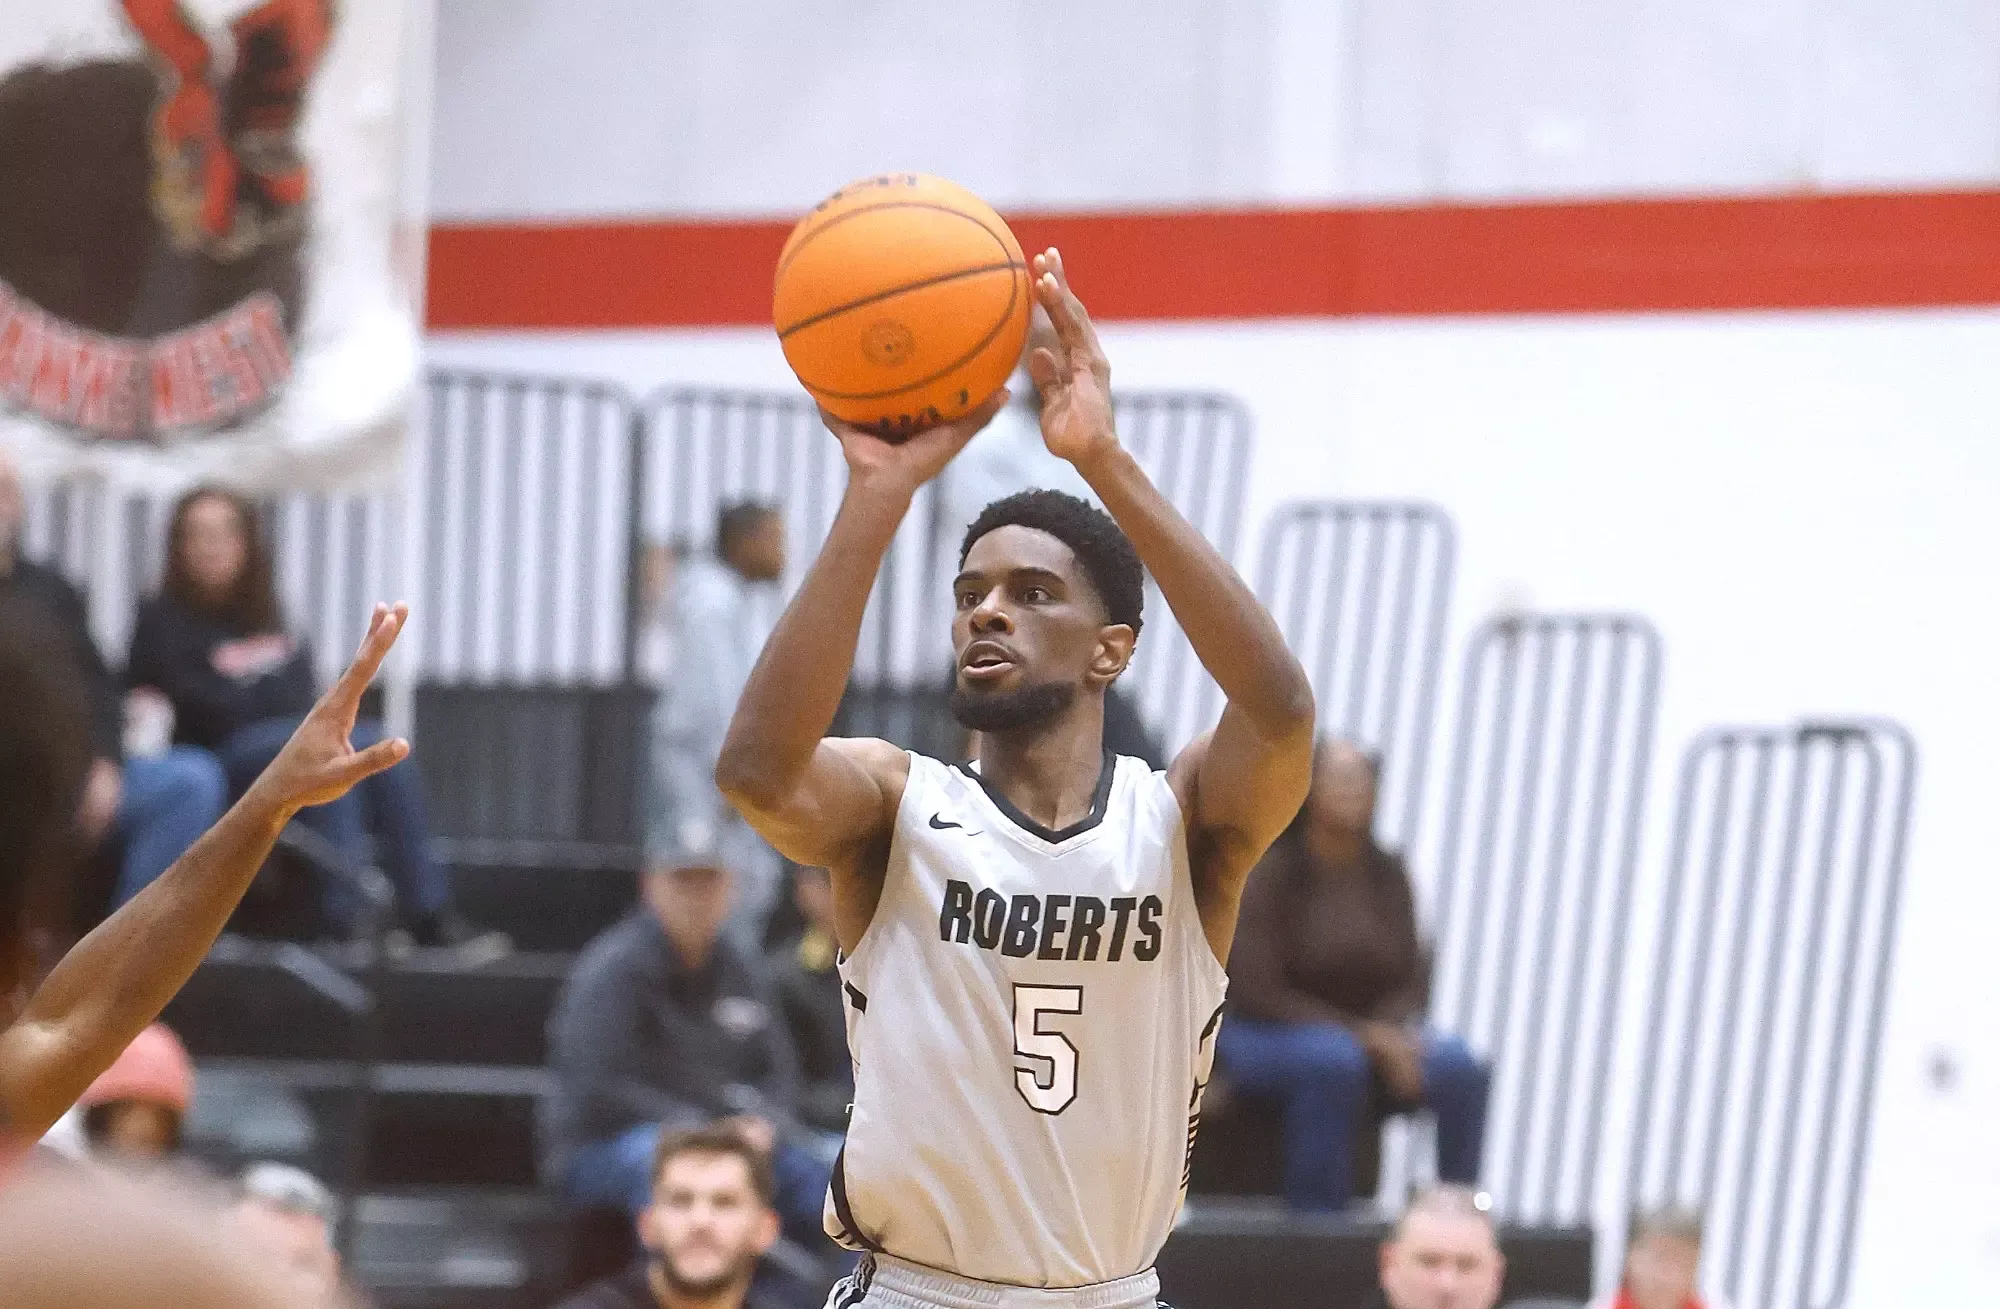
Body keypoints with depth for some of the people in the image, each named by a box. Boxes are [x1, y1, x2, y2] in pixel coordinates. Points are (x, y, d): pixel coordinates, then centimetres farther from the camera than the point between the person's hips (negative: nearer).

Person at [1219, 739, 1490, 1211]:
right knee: (1335, 1060, -39)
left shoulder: (1387, 876, 5)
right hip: (1268, 1035, -5)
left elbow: (1412, 981, 7)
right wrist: (1361, 1034, -21)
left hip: (1373, 1030, 5)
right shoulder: (1269, 872, -11)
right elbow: (1255, 993, -16)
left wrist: (1393, 1034, -17)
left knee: (1459, 1066, -23)